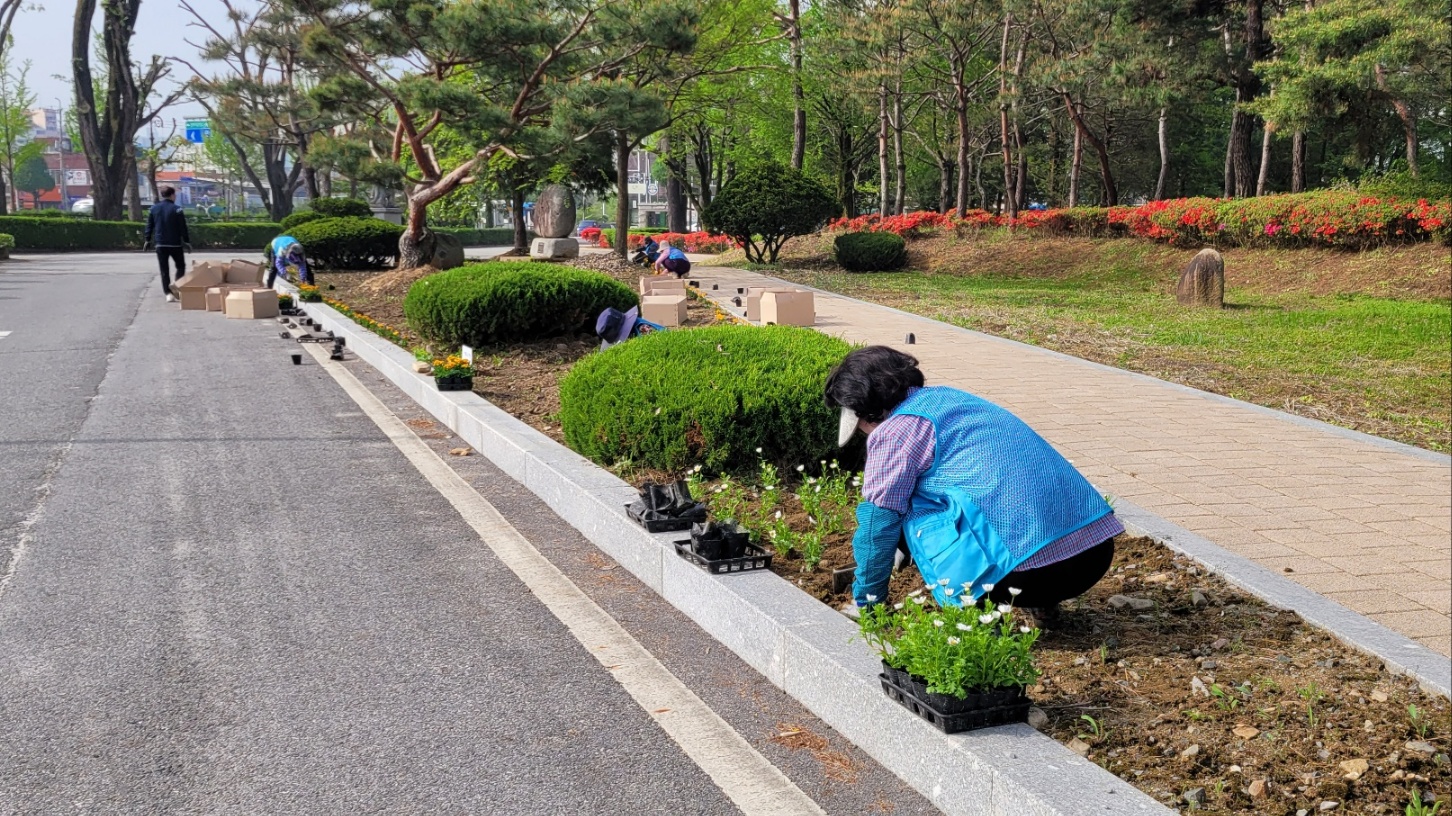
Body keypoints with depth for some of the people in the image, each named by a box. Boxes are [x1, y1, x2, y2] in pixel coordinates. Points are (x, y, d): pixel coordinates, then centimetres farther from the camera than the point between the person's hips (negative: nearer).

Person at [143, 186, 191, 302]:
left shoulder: (154, 208, 5)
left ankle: (168, 293, 0)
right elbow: (183, 228, -9)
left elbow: (149, 225, 9)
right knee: (180, 266, 13)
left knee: (164, 270, 7)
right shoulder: (176, 209, -9)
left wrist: (147, 239, 18)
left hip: (160, 244, 3)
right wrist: (187, 241, -3)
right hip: (175, 244, -3)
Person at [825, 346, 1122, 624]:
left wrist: (865, 601, 18)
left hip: (1027, 571, -8)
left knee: (916, 511, 9)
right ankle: (1041, 602, 18)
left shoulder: (895, 431, -3)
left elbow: (878, 520, 2)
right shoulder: (946, 396, 23)